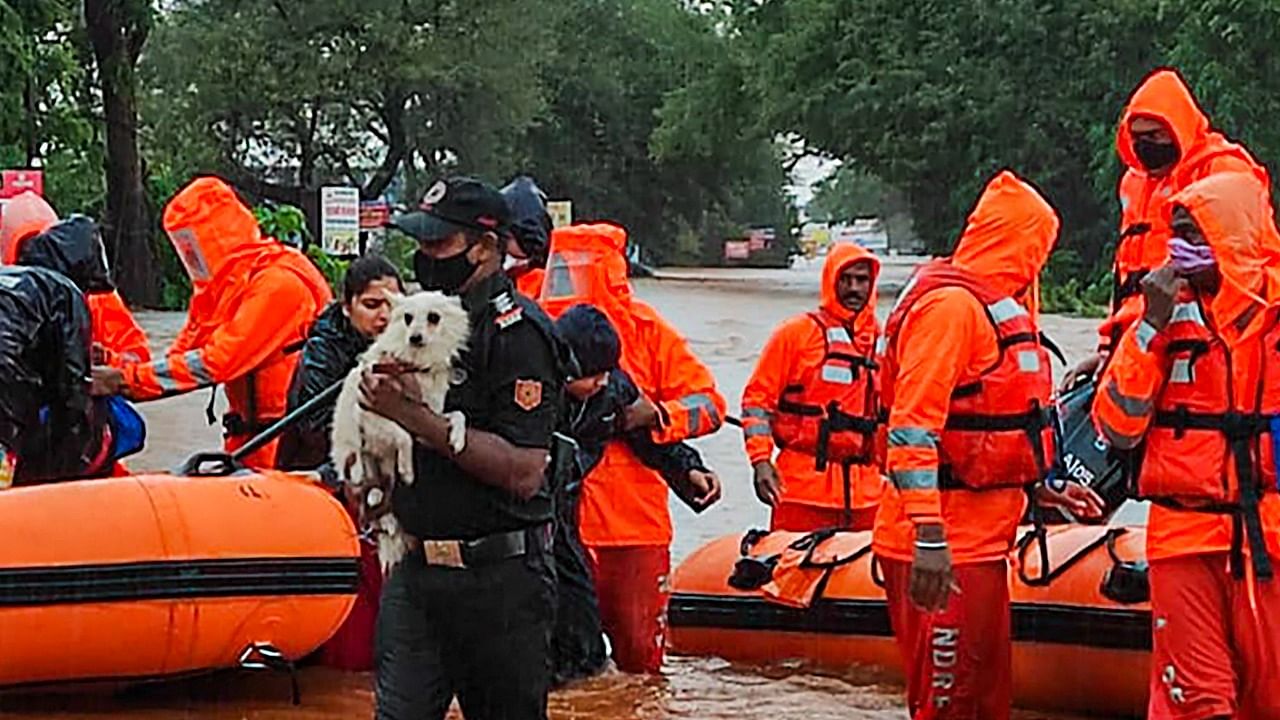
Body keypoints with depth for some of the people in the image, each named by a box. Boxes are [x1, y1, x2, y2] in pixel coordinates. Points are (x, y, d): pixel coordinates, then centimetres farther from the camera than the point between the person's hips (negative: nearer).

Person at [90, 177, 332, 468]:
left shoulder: (278, 282, -19)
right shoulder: (216, 285, 12)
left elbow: (219, 360, -23)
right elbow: (185, 350, 7)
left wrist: (128, 378, -22)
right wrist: (121, 373, -11)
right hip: (250, 428, 8)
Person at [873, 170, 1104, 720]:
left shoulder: (996, 305, 18)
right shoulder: (950, 304, -14)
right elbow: (912, 427, -23)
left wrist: (1041, 492, 27)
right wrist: (929, 536, -28)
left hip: (980, 541, 11)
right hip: (945, 549, -11)